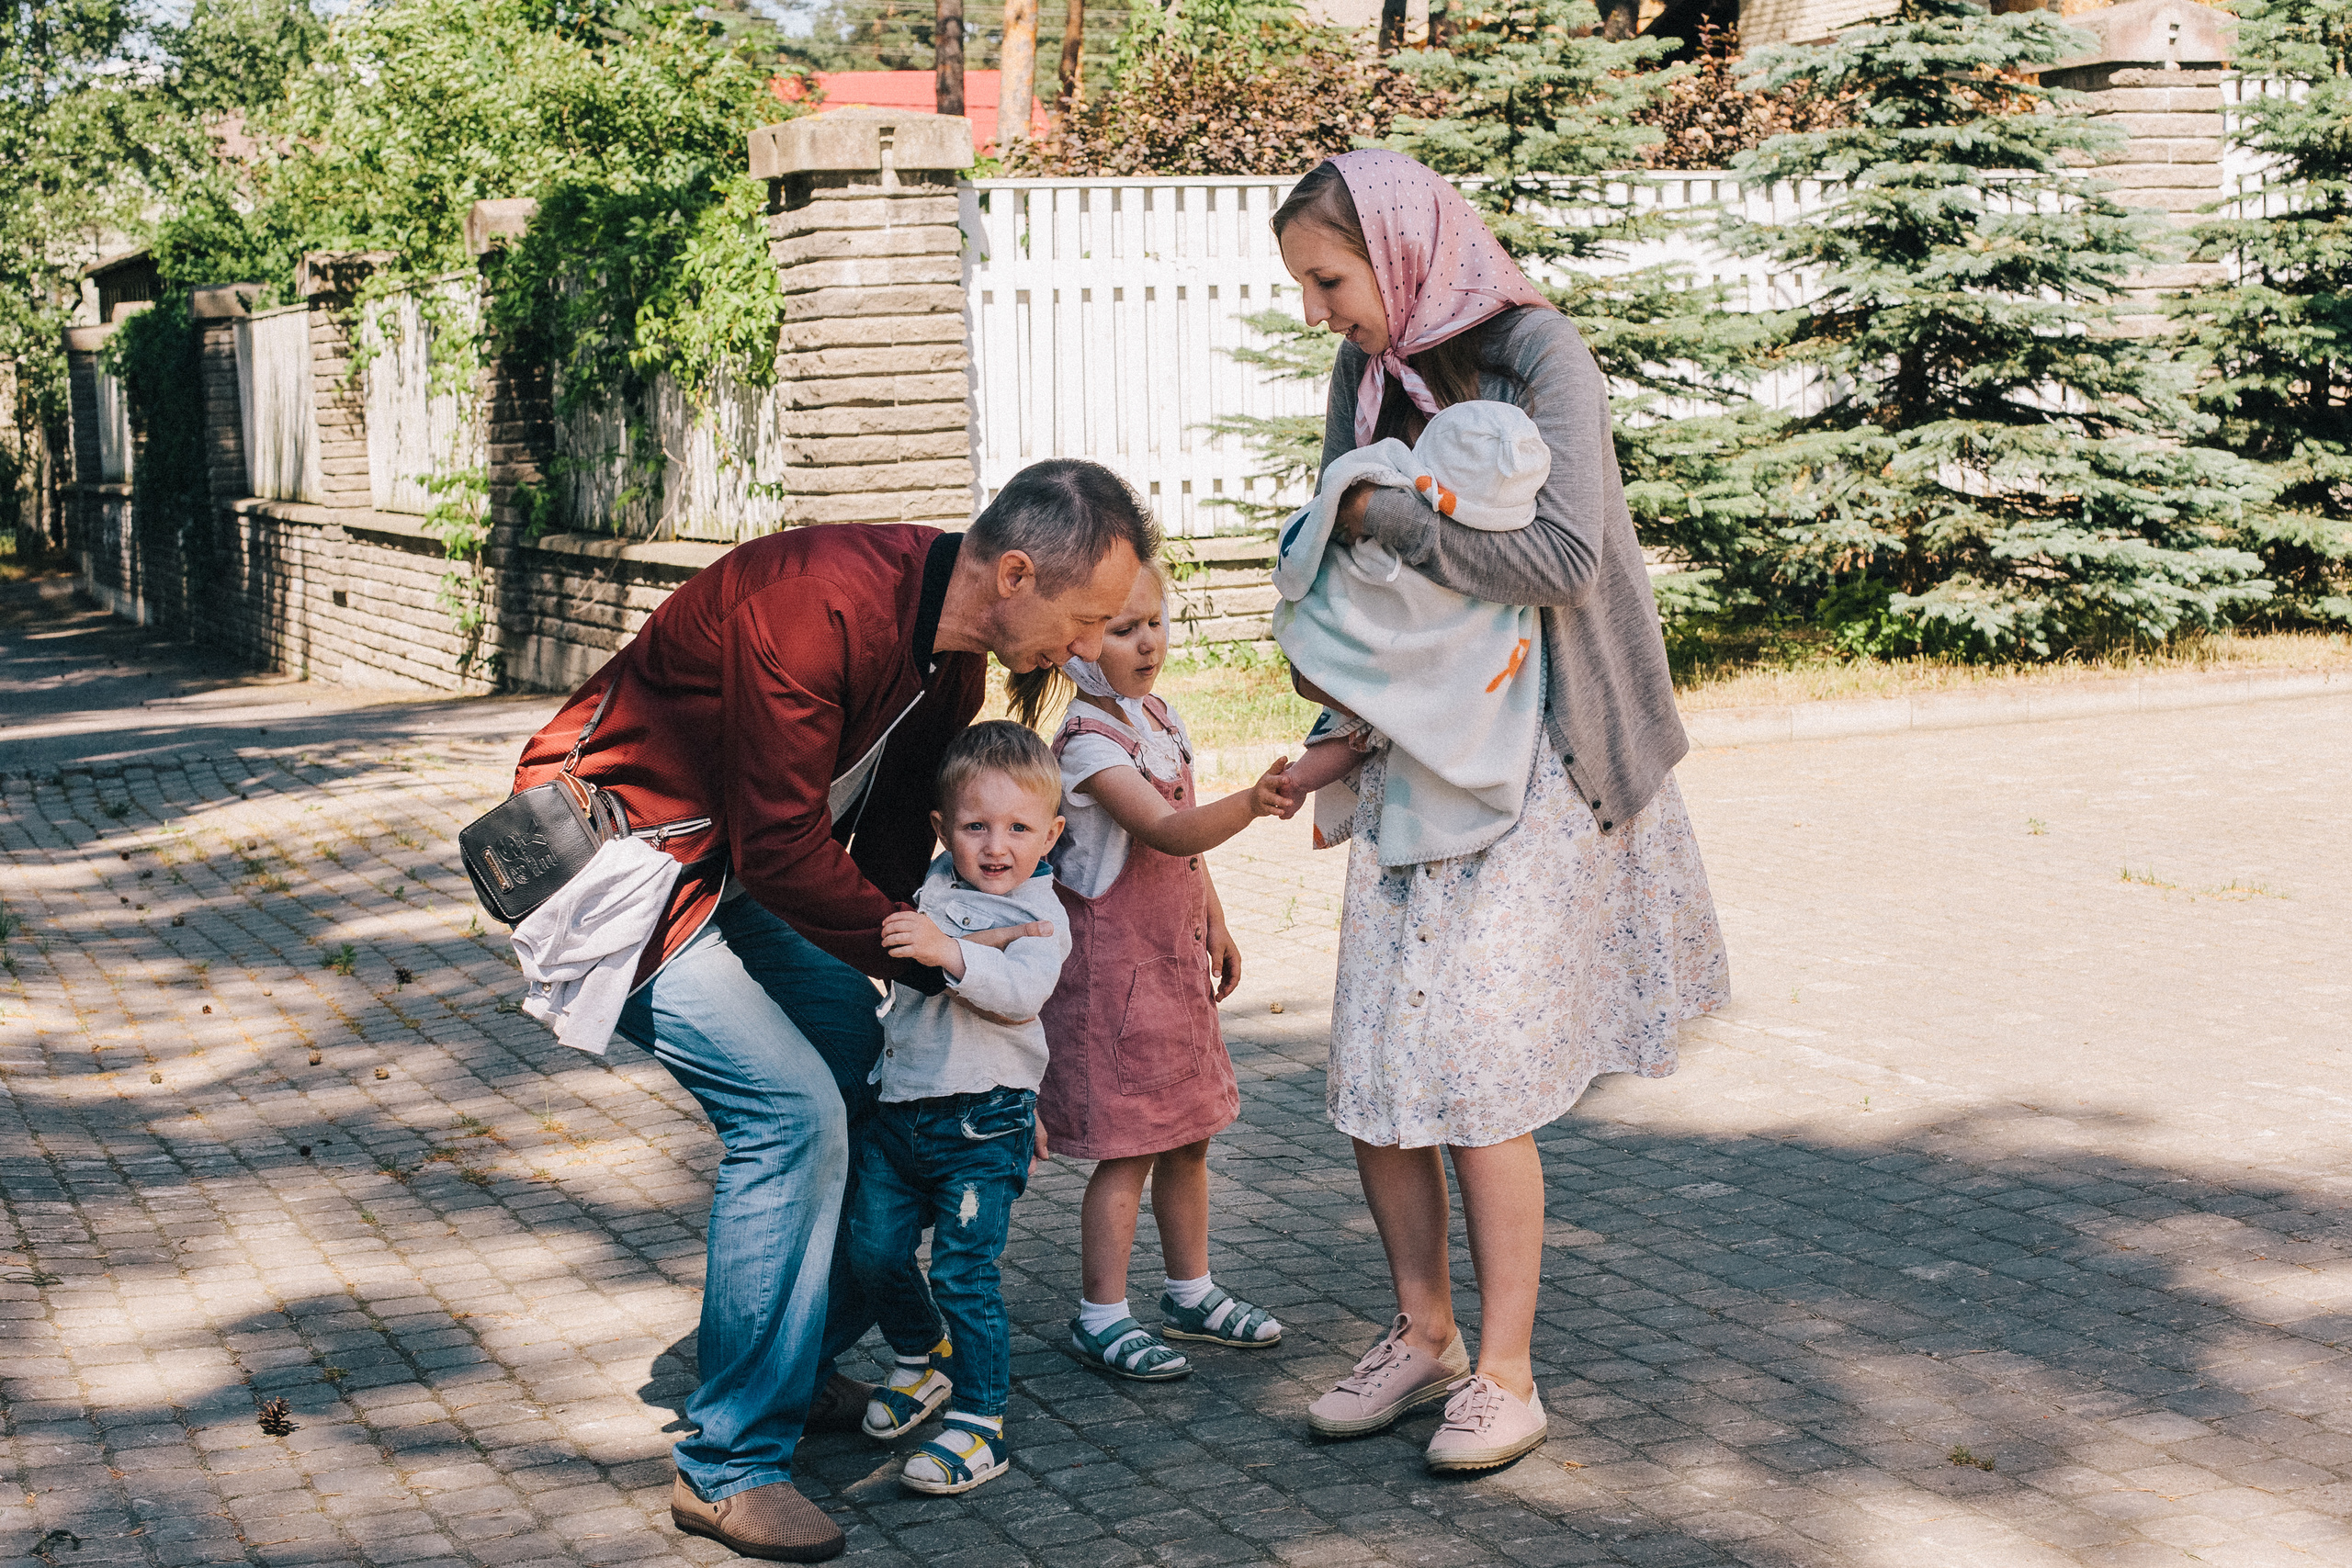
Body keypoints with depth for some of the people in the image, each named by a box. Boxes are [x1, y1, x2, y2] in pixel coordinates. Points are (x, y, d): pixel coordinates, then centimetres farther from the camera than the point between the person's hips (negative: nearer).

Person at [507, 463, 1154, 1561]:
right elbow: (781, 846, -28)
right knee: (793, 1110, -17)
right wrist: (930, 955, -17)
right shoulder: (819, 606, -31)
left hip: (724, 861, 10)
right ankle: (730, 1467, -6)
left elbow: (898, 837, 10)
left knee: (867, 1062, 10)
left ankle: (803, 1368, 26)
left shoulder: (950, 653, -1)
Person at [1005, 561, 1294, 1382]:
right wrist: (1248, 804, -50)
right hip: (1111, 965, -9)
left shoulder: (1160, 716, 7)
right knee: (1126, 1147, -3)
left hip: (1175, 955, 9)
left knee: (1188, 1133, 16)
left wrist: (1213, 922, 21)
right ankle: (1101, 1316, 8)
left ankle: (1191, 1293, 30)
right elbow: (1166, 831, -35)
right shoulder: (1088, 743, -21)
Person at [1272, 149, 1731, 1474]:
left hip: (1534, 756, -6)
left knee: (1472, 1067, -9)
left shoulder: (1537, 354, -12)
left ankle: (1507, 1374, 4)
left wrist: (1389, 516, -15)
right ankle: (1424, 1335, 19)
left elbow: (1563, 560, -24)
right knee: (1372, 1066, 2)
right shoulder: (1367, 372, 9)